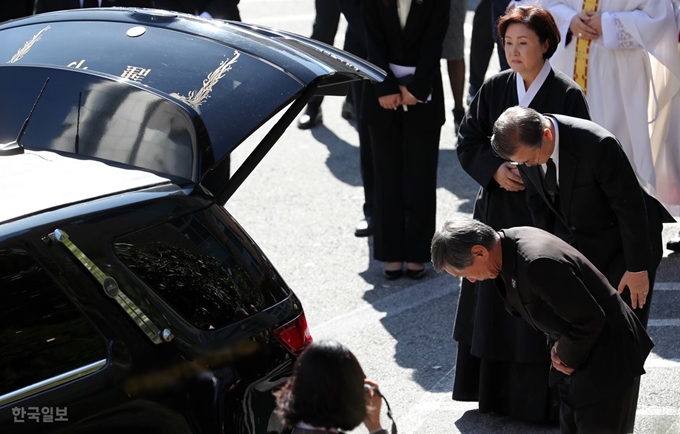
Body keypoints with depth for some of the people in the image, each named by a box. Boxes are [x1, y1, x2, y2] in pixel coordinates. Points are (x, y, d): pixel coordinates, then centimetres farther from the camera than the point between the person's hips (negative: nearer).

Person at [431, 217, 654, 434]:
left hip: (607, 354, -10)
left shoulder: (537, 264, -33)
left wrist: (566, 356, -11)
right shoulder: (510, 240, -3)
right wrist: (558, 345, 2)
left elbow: (590, 319, -27)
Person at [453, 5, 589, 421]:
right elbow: (468, 141, 7)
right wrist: (495, 169, -10)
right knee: (494, 304, 10)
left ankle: (542, 398, 11)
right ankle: (496, 391, 23)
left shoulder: (567, 95, -9)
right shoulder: (494, 88, 2)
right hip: (497, 211, 4)